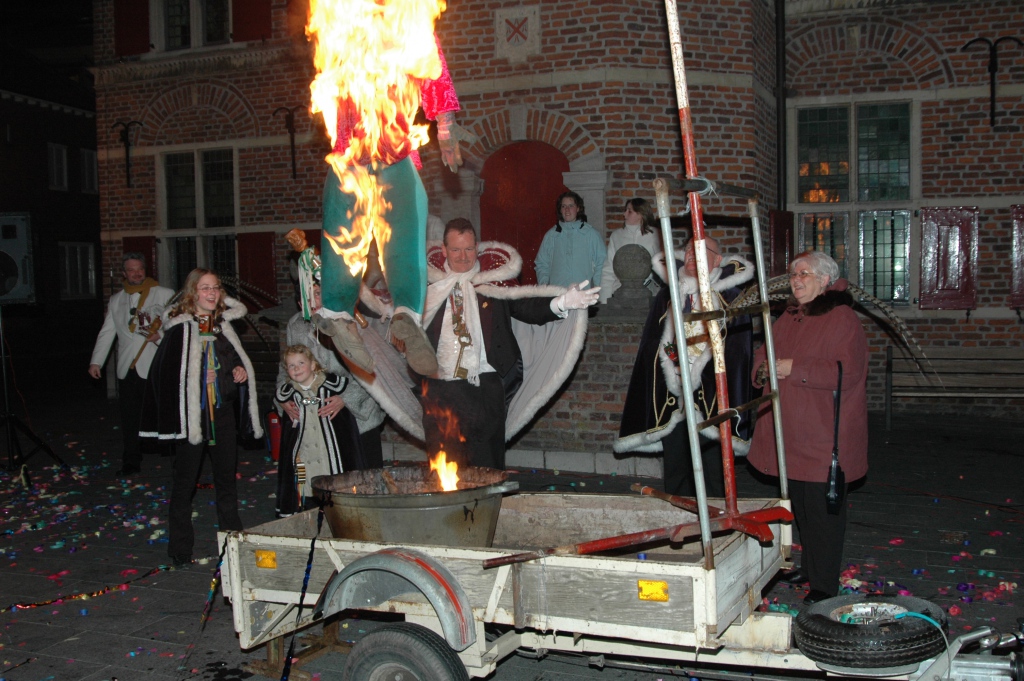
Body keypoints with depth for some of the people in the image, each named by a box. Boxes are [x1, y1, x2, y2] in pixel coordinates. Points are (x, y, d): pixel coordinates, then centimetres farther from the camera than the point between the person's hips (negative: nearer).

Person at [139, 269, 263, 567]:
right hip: (191, 412, -5)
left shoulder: (224, 325, 11)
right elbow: (164, 372, -11)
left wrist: (241, 371, 4)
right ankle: (180, 548, 11)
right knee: (185, 480, 1)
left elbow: (236, 360, 24)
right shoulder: (179, 328, -7)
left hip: (222, 411, 5)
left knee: (227, 477, 11)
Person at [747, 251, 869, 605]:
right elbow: (766, 352, 24)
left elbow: (846, 373, -21)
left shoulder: (842, 319, -12)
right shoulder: (789, 317, 14)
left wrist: (794, 369, -21)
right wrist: (764, 367, 0)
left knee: (822, 506, -3)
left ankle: (825, 583, 5)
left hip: (824, 436, -8)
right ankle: (809, 566, 32)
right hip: (791, 432, 8)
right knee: (799, 503, 17)